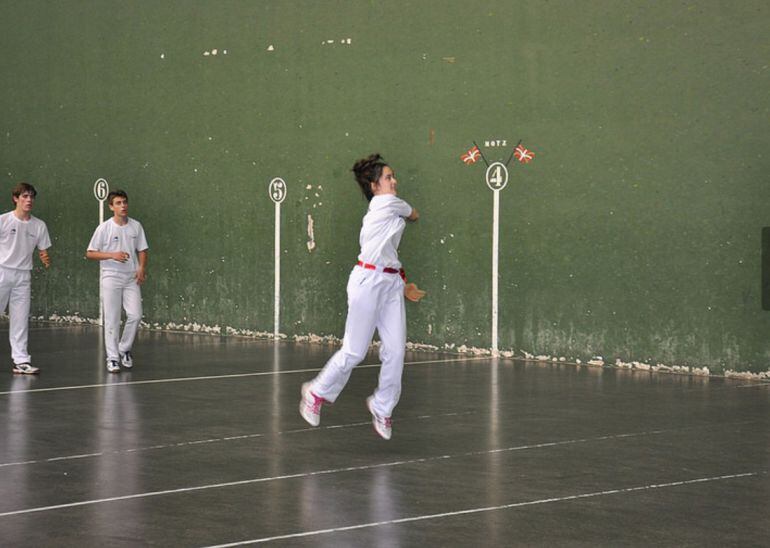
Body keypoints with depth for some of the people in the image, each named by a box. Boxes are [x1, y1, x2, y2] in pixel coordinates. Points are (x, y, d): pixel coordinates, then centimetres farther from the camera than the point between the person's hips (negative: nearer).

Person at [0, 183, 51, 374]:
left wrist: (46, 260, -12)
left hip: (23, 276, 3)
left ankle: (21, 360, 5)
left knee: (20, 319, 3)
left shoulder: (39, 225, 7)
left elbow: (43, 251, 11)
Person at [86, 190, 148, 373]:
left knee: (135, 315, -5)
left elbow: (142, 250, 12)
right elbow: (90, 253, -4)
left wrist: (142, 268, -6)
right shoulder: (104, 228, -5)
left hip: (131, 278, 3)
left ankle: (124, 349, 17)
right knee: (112, 319, -3)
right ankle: (112, 358, 4)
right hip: (110, 277, -3)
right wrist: (112, 255, -17)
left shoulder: (136, 226, 5)